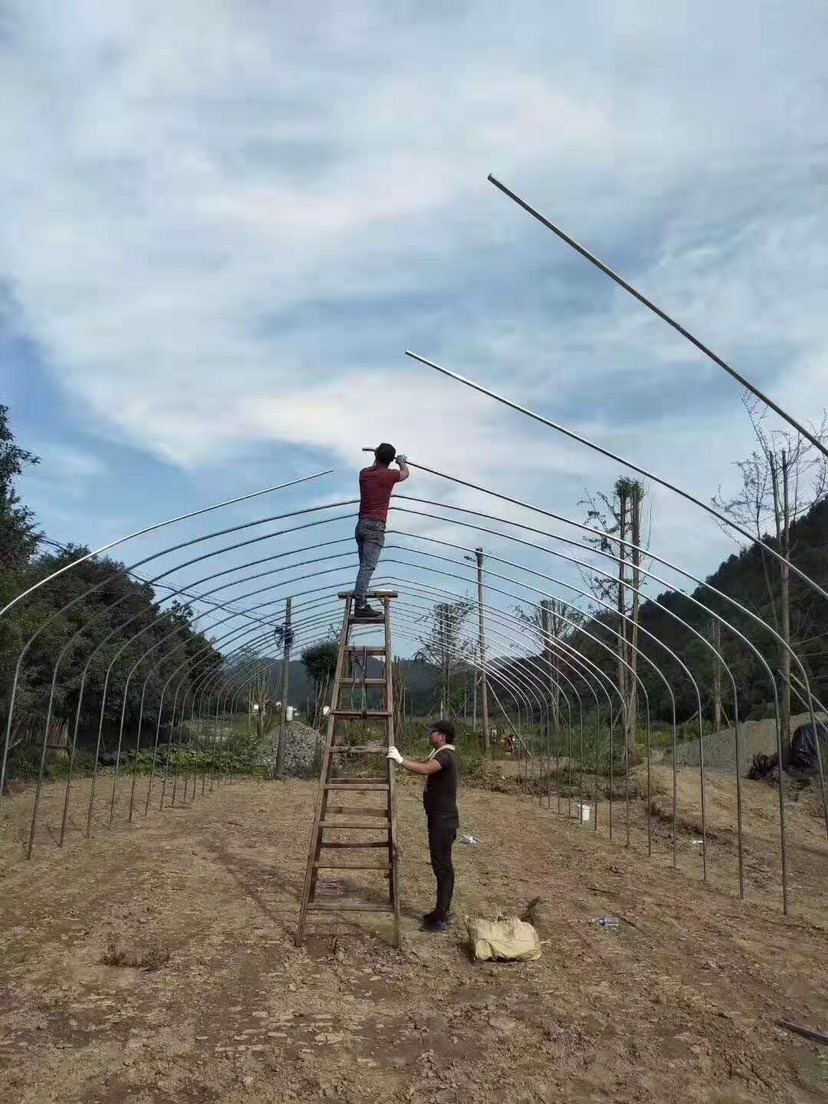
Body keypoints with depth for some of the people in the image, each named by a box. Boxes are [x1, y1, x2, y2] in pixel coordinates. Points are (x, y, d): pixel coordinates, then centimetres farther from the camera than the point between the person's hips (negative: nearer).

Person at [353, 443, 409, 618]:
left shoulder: (364, 473, 11)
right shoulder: (388, 475, -5)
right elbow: (405, 473, 17)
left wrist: (376, 458, 55)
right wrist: (402, 461, 37)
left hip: (361, 524, 7)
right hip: (375, 526, -7)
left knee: (365, 566, 8)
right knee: (368, 566, -14)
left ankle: (361, 603, 3)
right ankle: (360, 605, -21)